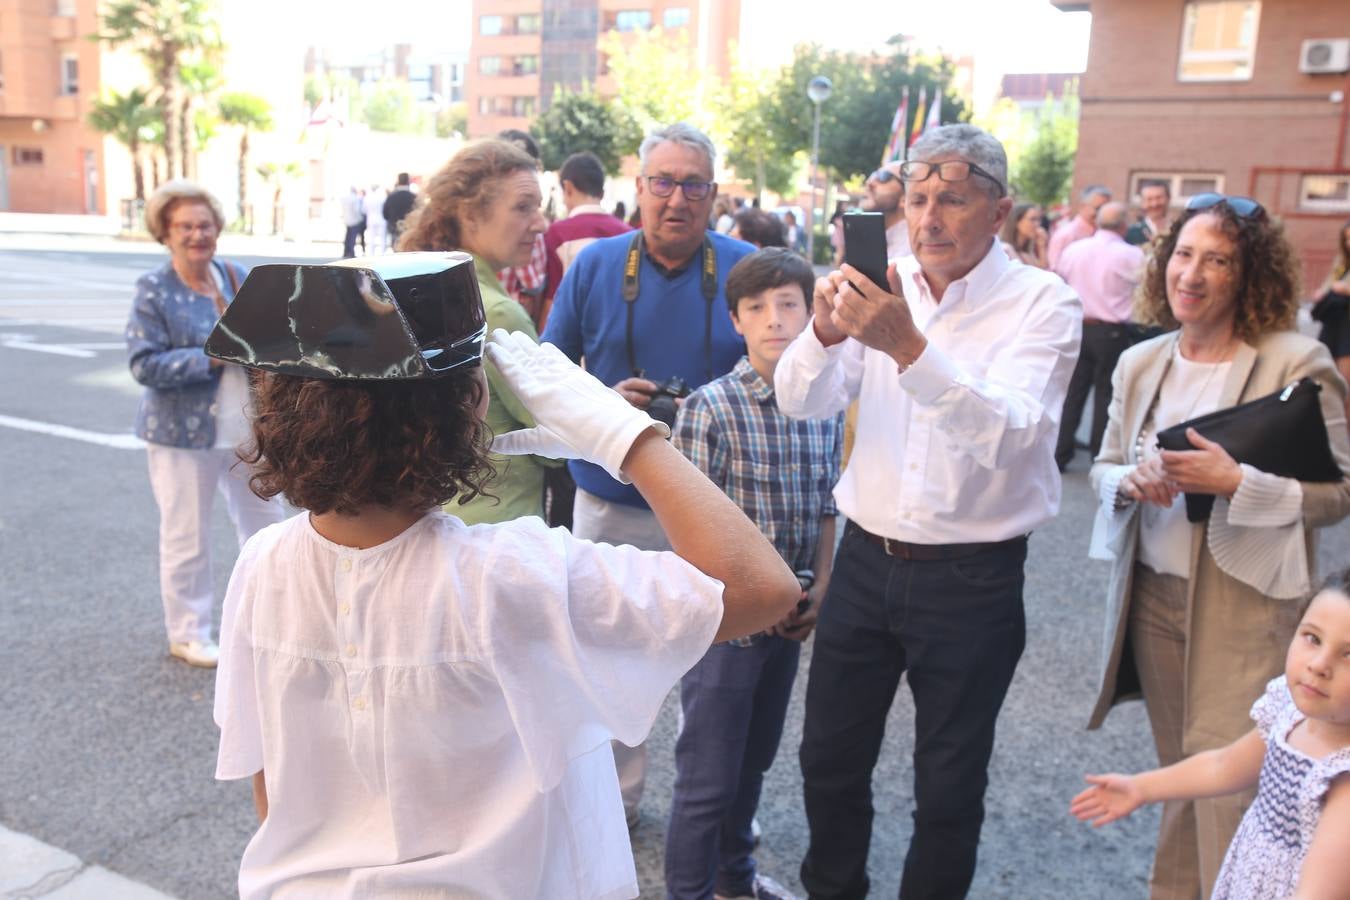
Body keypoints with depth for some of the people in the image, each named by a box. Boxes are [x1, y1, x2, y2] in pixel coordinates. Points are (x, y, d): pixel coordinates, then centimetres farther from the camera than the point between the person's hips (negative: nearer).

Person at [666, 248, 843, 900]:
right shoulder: (710, 408, -15)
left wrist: (816, 594, 0)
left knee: (755, 760, 22)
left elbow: (824, 510, 9)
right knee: (709, 778, 4)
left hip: (789, 617, 6)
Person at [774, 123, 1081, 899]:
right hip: (867, 562, 4)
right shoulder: (886, 289, 0)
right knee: (830, 757, 18)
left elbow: (1008, 435, -27)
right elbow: (802, 402, -7)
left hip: (973, 579, -3)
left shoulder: (1042, 303, -11)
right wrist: (826, 332, -27)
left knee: (949, 784, 13)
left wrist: (910, 347, -39)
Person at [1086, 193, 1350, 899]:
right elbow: (1103, 469, 10)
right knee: (1176, 768, 20)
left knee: (1228, 784, -1)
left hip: (1242, 608, -5)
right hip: (1150, 595, 5)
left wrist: (1236, 483, -23)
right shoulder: (1139, 364, 4)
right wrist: (1130, 482, -12)